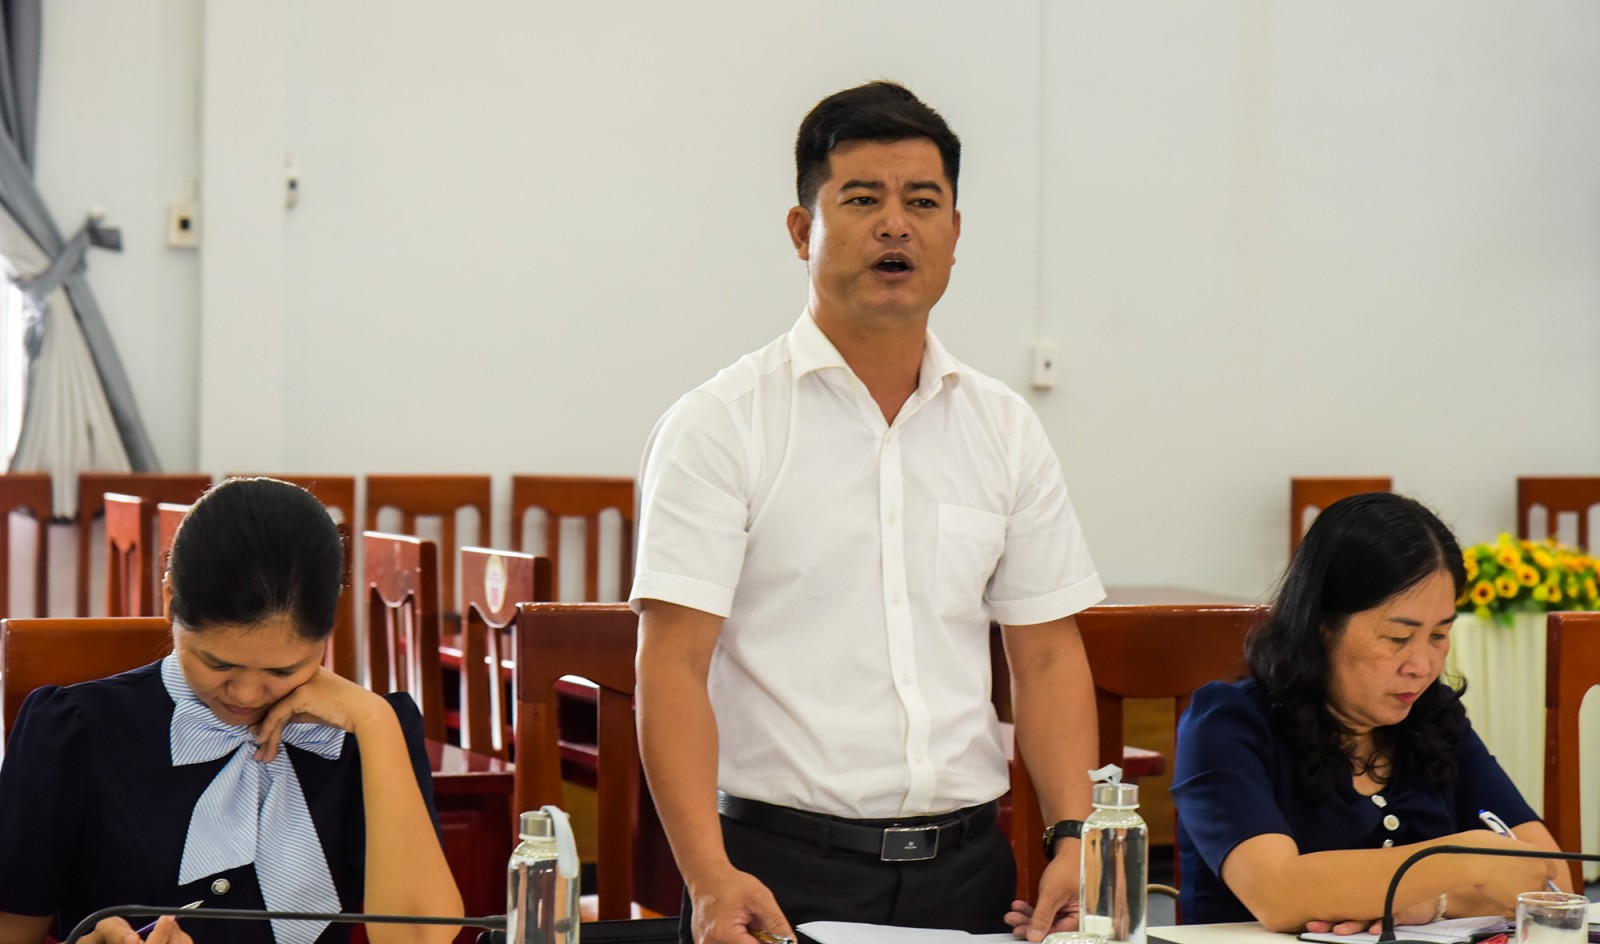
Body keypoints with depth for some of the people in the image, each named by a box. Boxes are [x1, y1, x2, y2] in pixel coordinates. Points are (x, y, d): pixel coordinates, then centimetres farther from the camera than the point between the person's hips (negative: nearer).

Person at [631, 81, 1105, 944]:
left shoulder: (1005, 429, 10)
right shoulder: (719, 427, -4)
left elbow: (1048, 656, 10)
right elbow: (673, 666, -10)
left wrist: (1075, 838, -4)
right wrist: (709, 874, -23)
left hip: (964, 865, 4)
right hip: (781, 870, -4)